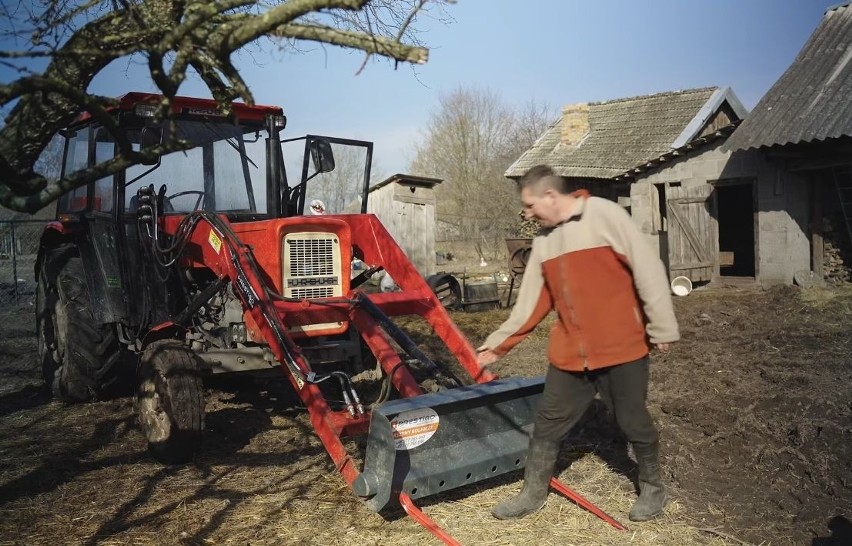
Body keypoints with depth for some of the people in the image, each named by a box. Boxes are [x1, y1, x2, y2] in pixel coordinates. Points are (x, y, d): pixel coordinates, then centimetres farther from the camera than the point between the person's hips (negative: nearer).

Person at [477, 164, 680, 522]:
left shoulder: (605, 215, -12)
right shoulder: (543, 241, 8)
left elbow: (648, 270, -12)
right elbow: (531, 303, 12)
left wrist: (662, 328, -11)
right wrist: (497, 344, 11)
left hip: (621, 347, -5)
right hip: (569, 353, 6)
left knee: (633, 423, 9)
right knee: (548, 423, 10)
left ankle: (652, 488, 33)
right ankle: (533, 494, 26)